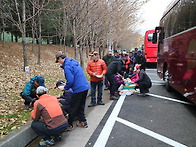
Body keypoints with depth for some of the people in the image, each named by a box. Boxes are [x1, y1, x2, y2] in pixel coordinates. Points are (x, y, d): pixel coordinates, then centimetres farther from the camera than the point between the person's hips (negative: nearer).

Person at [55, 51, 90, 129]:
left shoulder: (67, 66, -16)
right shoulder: (73, 61, 13)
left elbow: (70, 81, -21)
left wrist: (66, 88, -2)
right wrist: (67, 85, 20)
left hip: (78, 89, -9)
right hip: (85, 87, 9)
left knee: (73, 108, 5)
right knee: (81, 106, 21)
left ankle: (69, 125, 16)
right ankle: (83, 121, 29)